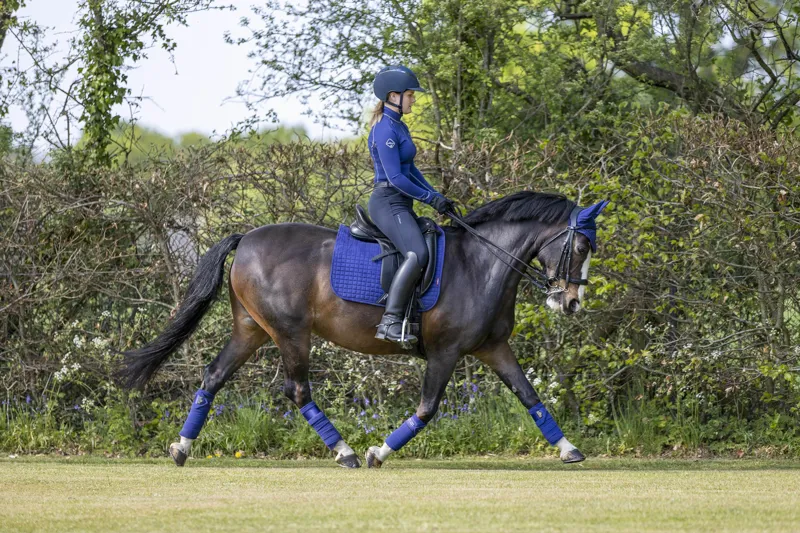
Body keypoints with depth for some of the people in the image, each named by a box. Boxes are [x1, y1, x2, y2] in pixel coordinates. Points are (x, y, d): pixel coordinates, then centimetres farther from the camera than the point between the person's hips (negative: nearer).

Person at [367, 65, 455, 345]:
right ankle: (390, 322, -31)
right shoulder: (385, 130, -16)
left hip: (401, 205, 11)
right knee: (418, 254, -29)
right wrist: (431, 198, -13)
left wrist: (436, 196, 13)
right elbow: (395, 178, -20)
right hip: (388, 203, -11)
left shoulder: (399, 127, 16)